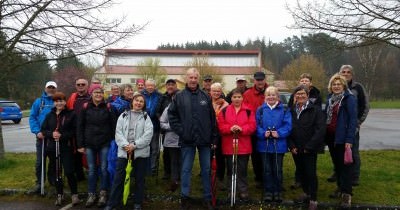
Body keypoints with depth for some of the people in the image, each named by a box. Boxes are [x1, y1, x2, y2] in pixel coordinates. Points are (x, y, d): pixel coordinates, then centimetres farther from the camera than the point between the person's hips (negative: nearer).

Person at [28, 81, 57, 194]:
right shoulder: (38, 102, 4)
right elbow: (32, 117, 0)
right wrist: (37, 131, -12)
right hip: (42, 136, 0)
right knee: (40, 161, 3)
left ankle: (52, 180, 27)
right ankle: (39, 183, 14)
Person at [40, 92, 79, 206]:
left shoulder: (71, 114, -3)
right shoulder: (50, 115, 10)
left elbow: (74, 131, -8)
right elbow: (43, 130, 9)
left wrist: (62, 135, -19)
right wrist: (51, 134, -11)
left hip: (66, 147, -4)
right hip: (52, 148, 4)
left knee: (69, 172, -7)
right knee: (57, 172, 12)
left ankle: (74, 194, 8)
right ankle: (59, 195, 25)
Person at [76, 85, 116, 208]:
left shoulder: (107, 107, -1)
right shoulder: (86, 108, 0)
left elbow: (113, 126, 0)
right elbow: (80, 127, 2)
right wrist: (80, 145, -1)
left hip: (104, 143, -1)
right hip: (89, 144, 1)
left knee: (104, 169, 4)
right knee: (91, 170, 8)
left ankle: (103, 194, 17)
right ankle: (91, 195, 21)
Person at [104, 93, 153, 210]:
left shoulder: (146, 117, 7)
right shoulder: (124, 115, 11)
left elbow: (148, 135, -6)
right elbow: (118, 132, 2)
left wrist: (134, 145, -15)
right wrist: (125, 145, -14)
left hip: (140, 152, 0)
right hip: (124, 151, 1)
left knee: (139, 179, 7)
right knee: (118, 178, 3)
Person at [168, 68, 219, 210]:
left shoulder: (205, 96, 5)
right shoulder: (179, 96, 0)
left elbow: (212, 118, 6)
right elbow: (172, 115, 2)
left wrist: (214, 138, 2)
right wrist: (180, 131, -8)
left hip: (204, 139, 2)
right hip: (187, 139, -2)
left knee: (206, 169, 9)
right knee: (186, 169, 6)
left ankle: (207, 198, 21)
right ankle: (185, 197, 18)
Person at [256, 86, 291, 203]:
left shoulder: (284, 110, 3)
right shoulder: (260, 110, 6)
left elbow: (288, 125, -6)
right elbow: (257, 125, 0)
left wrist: (279, 133, -20)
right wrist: (263, 133, -17)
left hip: (279, 145, -1)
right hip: (264, 145, 1)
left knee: (277, 169, 8)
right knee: (267, 170, 8)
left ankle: (277, 192, 21)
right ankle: (268, 192, 19)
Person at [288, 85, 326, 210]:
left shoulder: (315, 109, -8)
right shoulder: (291, 110, 7)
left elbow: (321, 129, -14)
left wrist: (309, 147, -15)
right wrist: (292, 146, -3)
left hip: (310, 149, -5)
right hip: (296, 149, 5)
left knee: (311, 173, -1)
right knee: (300, 172, 15)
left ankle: (313, 200, 14)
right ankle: (306, 193, 35)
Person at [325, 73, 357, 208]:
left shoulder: (349, 98, -9)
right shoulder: (329, 98, 12)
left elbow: (353, 119, -15)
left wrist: (349, 139, -20)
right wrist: (324, 134, 7)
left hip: (342, 137, -7)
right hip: (330, 136, 7)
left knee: (344, 164, -3)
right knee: (336, 163, 15)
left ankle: (347, 193, 3)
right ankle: (340, 187, 28)